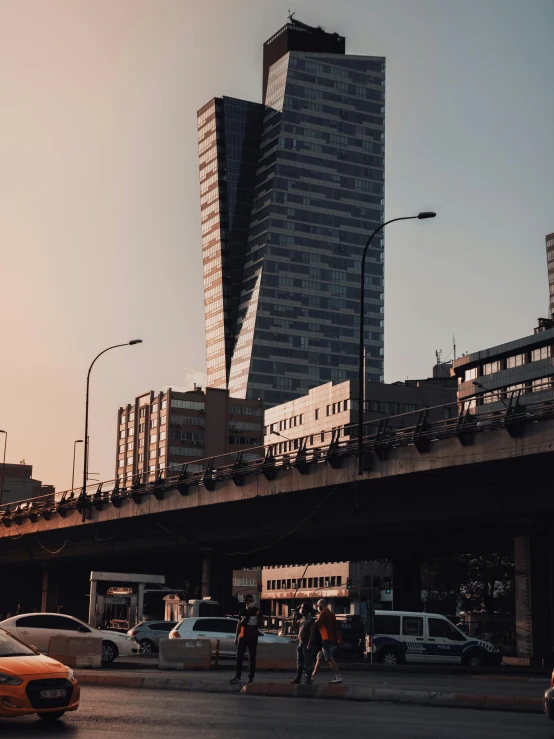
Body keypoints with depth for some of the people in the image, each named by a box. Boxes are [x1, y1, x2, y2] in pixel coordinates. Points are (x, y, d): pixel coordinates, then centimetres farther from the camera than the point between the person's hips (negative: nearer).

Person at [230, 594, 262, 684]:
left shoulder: (257, 612, 2)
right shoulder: (243, 611, 6)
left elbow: (259, 626, 1)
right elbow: (239, 625, 10)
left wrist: (258, 617, -16)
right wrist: (236, 637, 7)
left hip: (253, 638, -1)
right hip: (243, 637, 1)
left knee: (252, 658, 2)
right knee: (239, 657, 0)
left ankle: (251, 677, 4)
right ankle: (238, 676, 3)